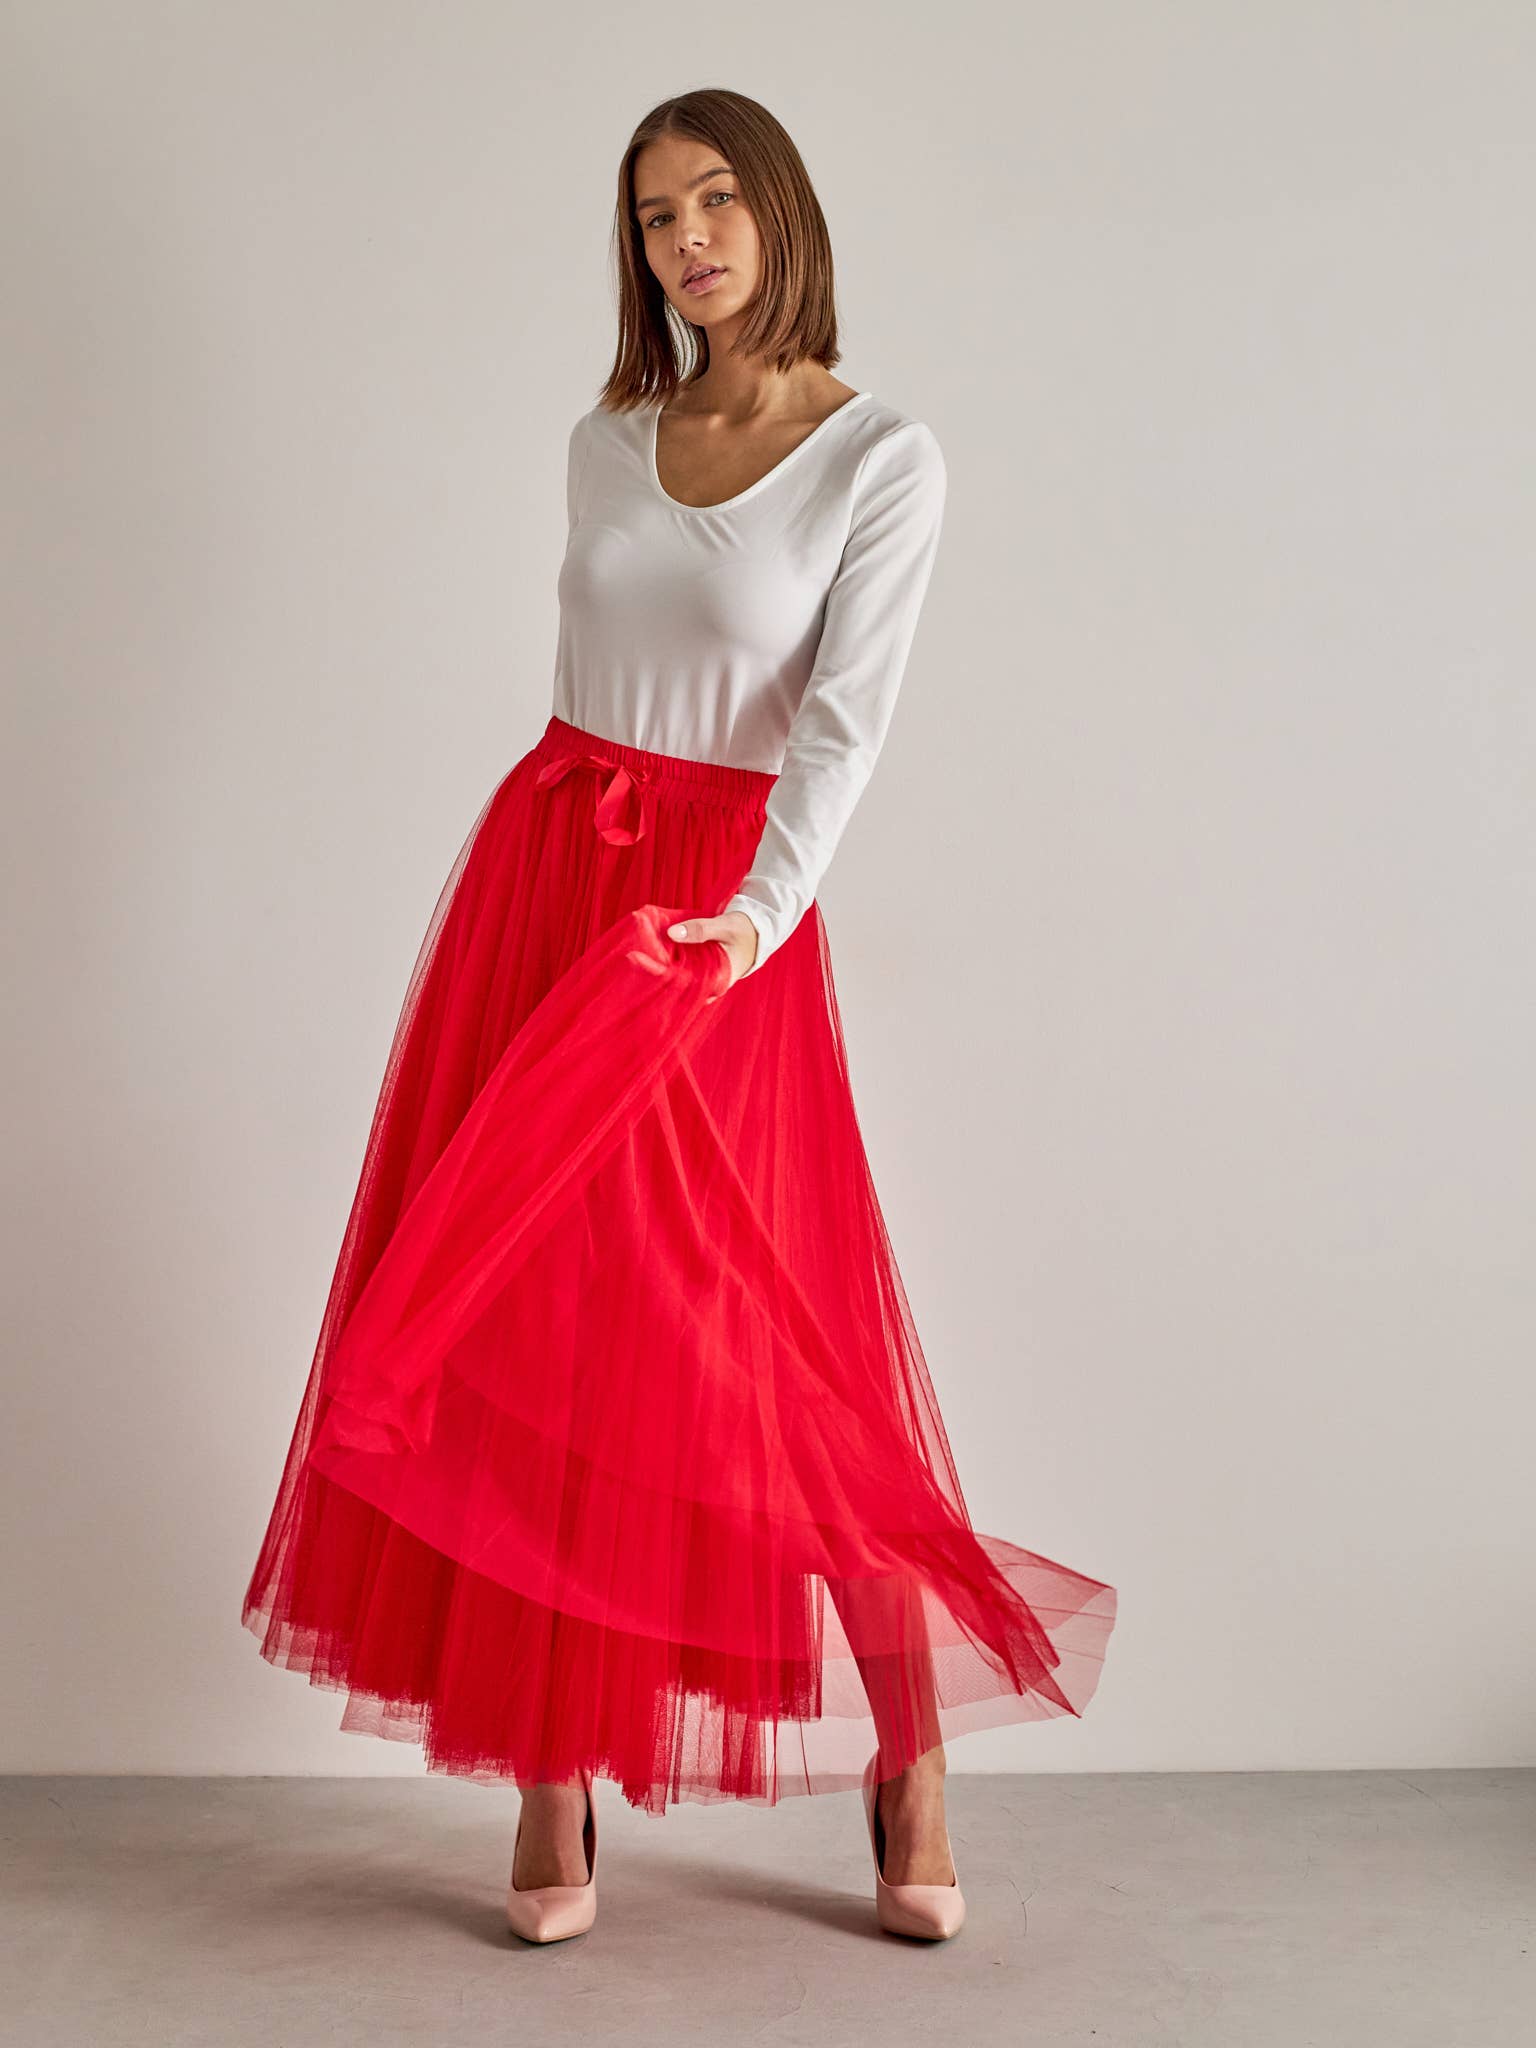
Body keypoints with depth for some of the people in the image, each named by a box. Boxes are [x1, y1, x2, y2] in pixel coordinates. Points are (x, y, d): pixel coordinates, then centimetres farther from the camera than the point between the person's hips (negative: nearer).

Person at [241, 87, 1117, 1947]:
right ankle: (555, 1789, 11)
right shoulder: (605, 443, 10)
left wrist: (756, 916, -27)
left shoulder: (883, 458, -5)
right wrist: (570, 867, 12)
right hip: (537, 874, 5)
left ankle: (910, 1761, 13)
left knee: (766, 1348, -5)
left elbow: (844, 722, -14)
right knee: (523, 1335, 2)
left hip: (722, 911, -5)